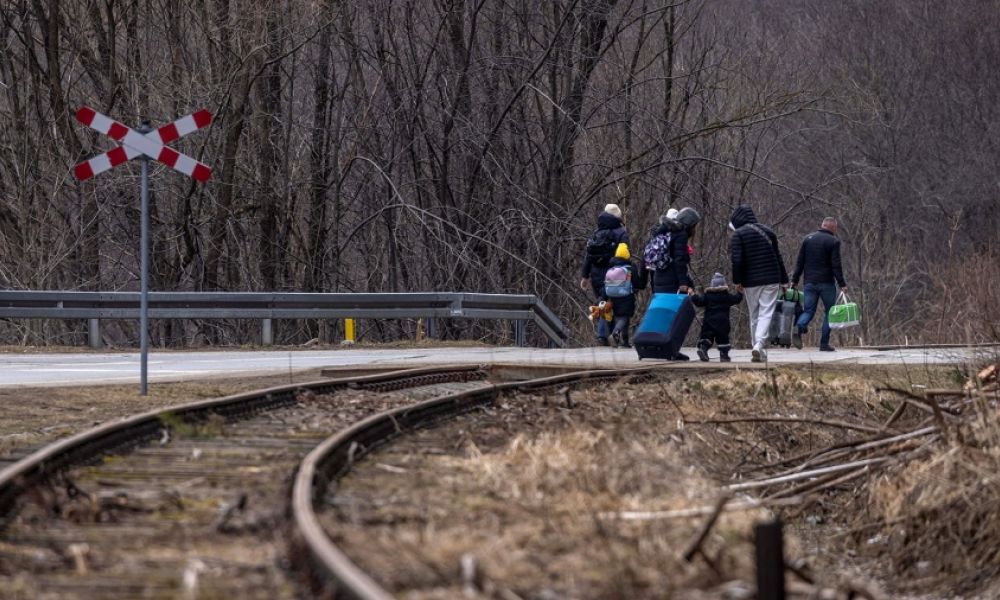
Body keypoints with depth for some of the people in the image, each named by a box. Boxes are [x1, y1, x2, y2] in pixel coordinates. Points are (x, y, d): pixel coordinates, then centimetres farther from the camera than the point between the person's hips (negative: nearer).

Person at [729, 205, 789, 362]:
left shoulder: (738, 234, -4)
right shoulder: (768, 232, 11)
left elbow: (736, 260, -13)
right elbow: (778, 258, 14)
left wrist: (737, 281, -6)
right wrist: (784, 280, 18)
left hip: (750, 281, -2)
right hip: (771, 280, 2)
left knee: (754, 316, 11)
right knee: (766, 313, -4)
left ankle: (758, 348, 12)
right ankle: (759, 345, -24)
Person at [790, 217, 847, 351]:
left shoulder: (808, 238, 9)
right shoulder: (833, 241, -6)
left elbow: (799, 262, 9)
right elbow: (836, 265, -11)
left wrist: (795, 280, 13)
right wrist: (842, 284, -8)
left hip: (809, 282, 4)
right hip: (827, 283, -4)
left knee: (808, 310, 7)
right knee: (829, 312, 8)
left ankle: (799, 328, -23)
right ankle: (824, 343, 5)